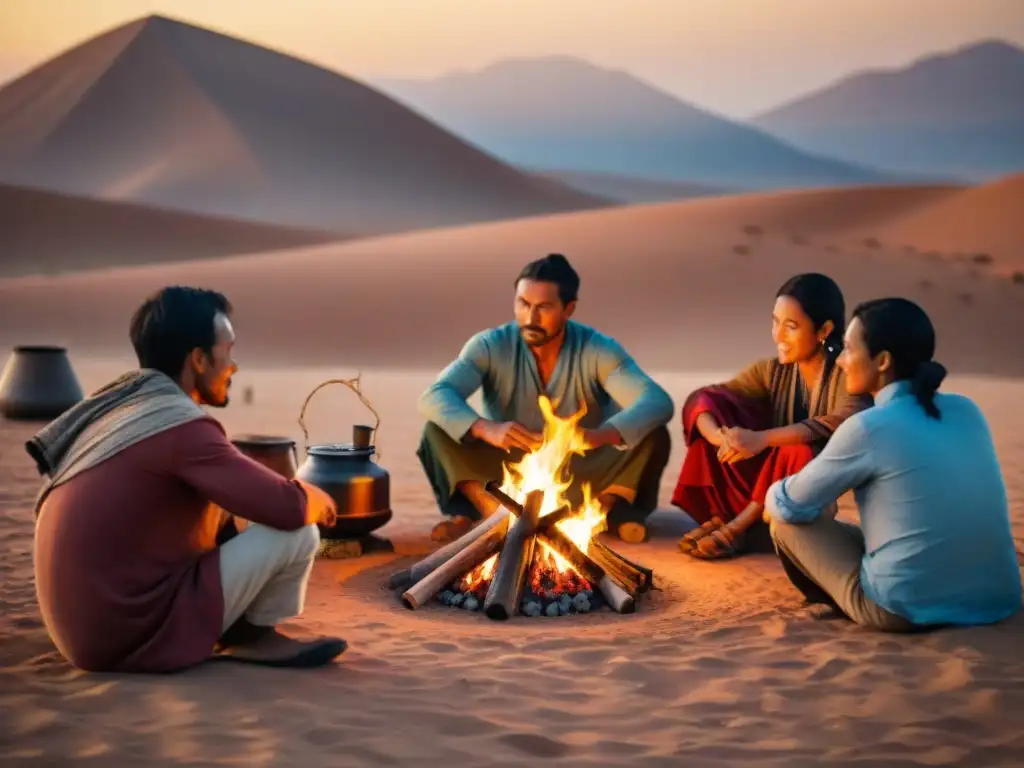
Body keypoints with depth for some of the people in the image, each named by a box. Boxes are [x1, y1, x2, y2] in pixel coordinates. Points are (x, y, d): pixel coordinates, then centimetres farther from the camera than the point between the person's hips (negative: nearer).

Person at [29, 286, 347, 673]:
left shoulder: (117, 406, 8)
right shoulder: (182, 427, -18)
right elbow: (289, 509, -19)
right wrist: (316, 497, 5)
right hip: (138, 634, -9)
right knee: (298, 531, -10)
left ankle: (242, 627, 16)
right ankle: (256, 634, 12)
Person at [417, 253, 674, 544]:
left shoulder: (598, 350, -12)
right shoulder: (490, 347, -10)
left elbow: (658, 402, -25)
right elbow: (434, 398, -23)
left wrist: (600, 435, -45)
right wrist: (486, 429, -44)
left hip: (583, 479, 0)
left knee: (654, 435, -24)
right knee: (438, 431, -24)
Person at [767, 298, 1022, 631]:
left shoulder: (868, 428, -13)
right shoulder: (967, 410, 6)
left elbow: (790, 507, -1)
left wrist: (775, 494, 22)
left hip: (908, 609, -7)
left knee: (788, 523, 12)